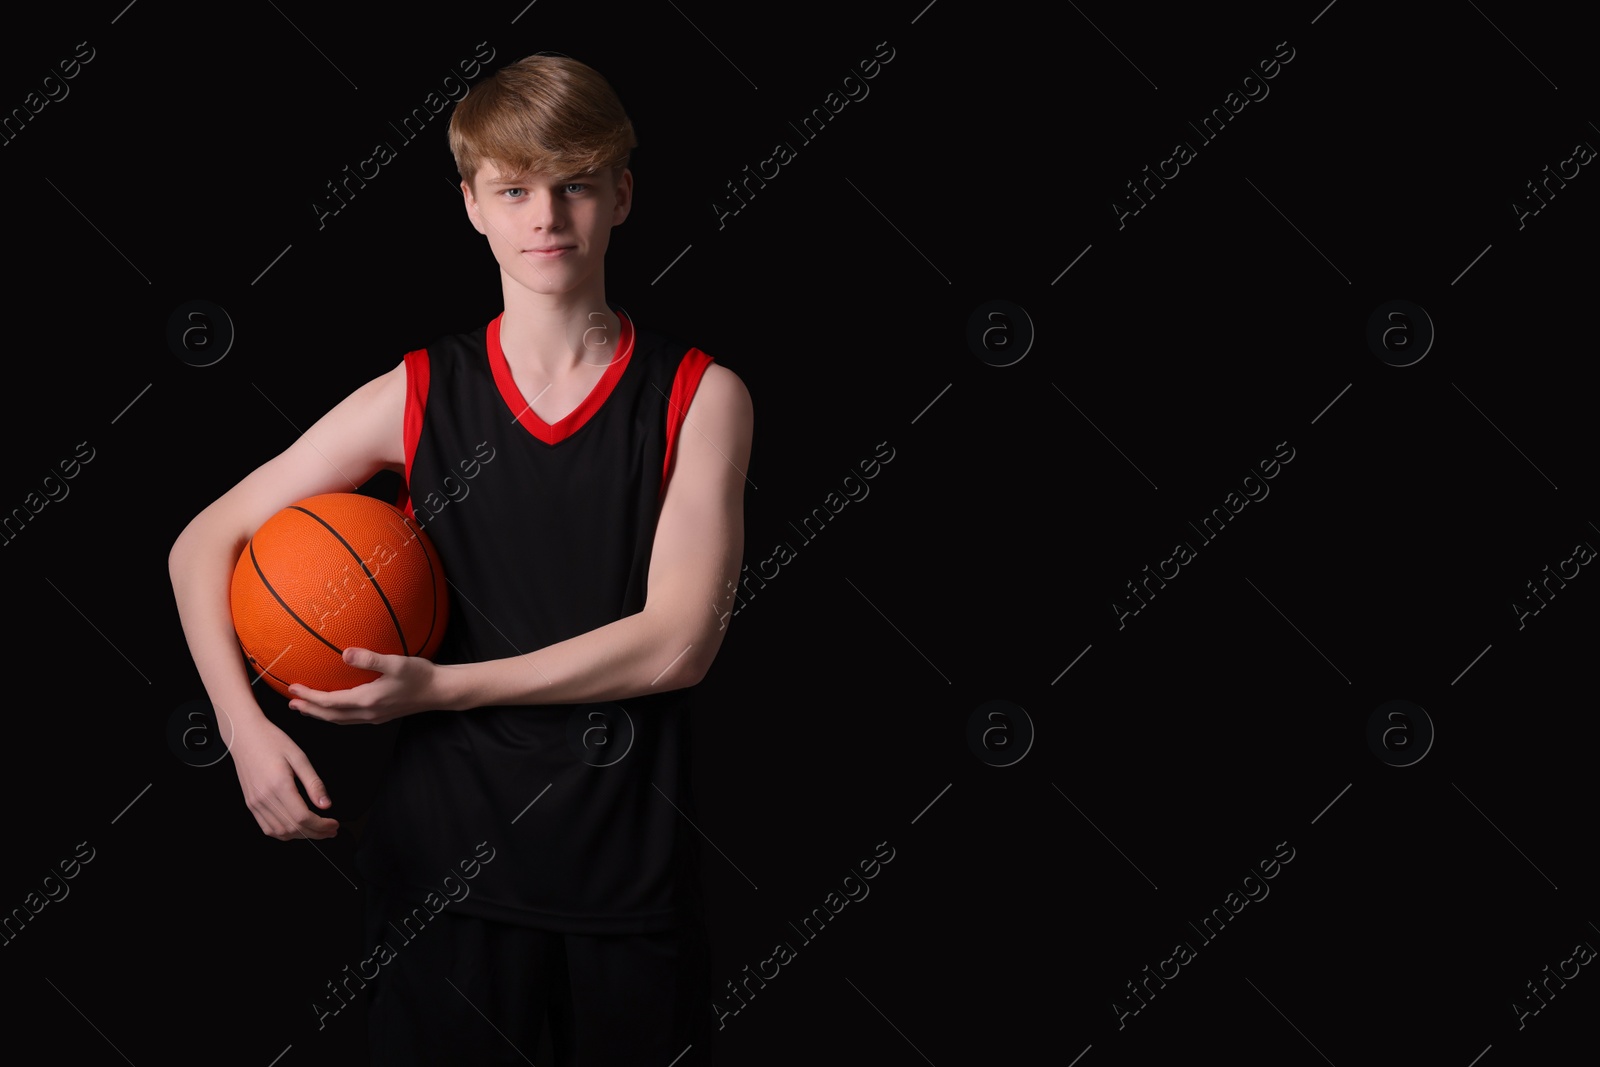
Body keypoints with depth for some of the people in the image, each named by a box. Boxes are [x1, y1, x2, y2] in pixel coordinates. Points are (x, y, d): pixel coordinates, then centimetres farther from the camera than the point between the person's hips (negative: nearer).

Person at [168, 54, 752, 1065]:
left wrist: (439, 687, -13)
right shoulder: (416, 398, -1)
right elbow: (204, 542, 5)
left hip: (634, 869, 0)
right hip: (449, 859, 1)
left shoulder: (701, 398, -5)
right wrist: (244, 726, -10)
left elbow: (676, 644, -13)